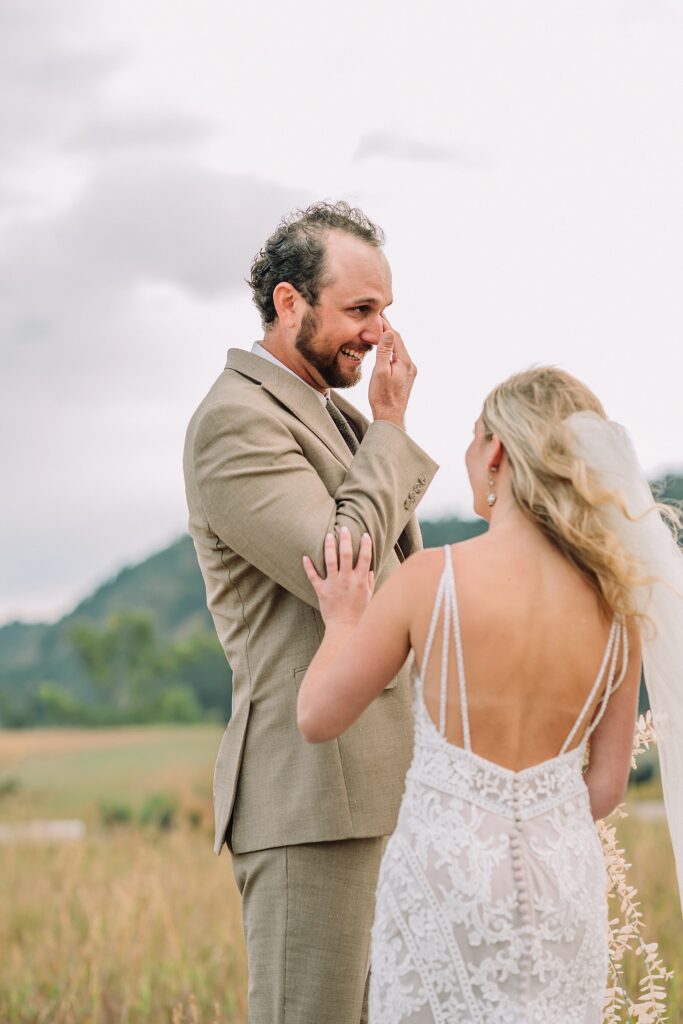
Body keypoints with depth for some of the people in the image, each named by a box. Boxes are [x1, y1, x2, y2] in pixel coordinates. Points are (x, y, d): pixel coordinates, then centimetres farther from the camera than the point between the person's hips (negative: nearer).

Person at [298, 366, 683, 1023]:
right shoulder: (616, 604, -2)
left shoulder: (431, 579, -13)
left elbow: (317, 719, -3)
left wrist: (342, 623, 14)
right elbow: (605, 786, 6)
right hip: (564, 874, 3)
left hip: (446, 865, -3)